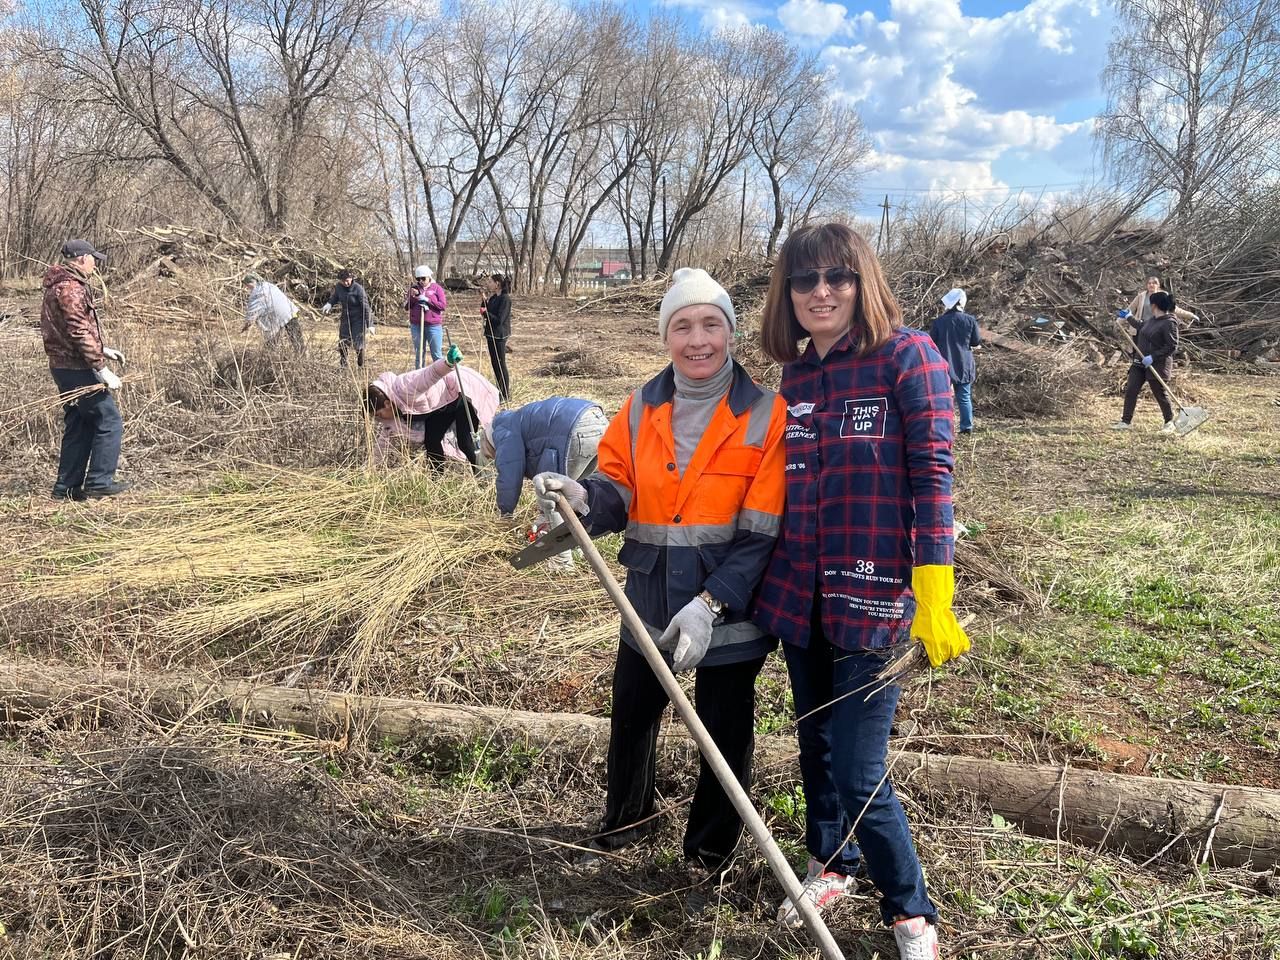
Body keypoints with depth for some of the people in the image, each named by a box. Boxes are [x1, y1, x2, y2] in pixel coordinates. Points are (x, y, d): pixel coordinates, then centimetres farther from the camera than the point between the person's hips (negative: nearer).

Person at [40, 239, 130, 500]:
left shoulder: (58, 286, 17)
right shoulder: (71, 289, -16)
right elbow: (80, 334, -22)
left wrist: (102, 350, 20)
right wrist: (102, 369, -21)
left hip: (63, 368, 10)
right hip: (78, 370, -10)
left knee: (78, 428, 14)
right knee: (109, 422, -3)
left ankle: (67, 487, 18)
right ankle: (99, 483, 0)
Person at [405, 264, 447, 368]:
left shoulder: (437, 288, 2)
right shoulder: (414, 288, 9)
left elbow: (443, 305, -7)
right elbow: (406, 307, 6)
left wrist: (428, 300, -15)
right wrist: (412, 296, -10)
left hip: (433, 325, -3)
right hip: (416, 325, 3)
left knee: (437, 354, -1)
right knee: (419, 354, 9)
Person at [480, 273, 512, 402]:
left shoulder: (505, 298, -15)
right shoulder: (493, 298, 11)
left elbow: (499, 319, -21)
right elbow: (484, 311, 9)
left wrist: (485, 313, -16)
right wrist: (485, 299, -2)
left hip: (499, 335, -9)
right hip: (491, 334, 9)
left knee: (500, 364, -3)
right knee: (494, 363, 15)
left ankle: (506, 395, 4)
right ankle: (500, 390, 26)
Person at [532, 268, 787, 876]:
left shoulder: (765, 415, -12)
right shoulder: (642, 408, 1)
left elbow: (761, 533, -15)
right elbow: (620, 492, 2)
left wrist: (710, 603, -23)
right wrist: (584, 498, -21)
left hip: (729, 611, -4)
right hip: (651, 602, 4)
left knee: (725, 735, 12)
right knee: (631, 717, 20)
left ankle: (709, 852, 38)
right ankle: (626, 819, 49)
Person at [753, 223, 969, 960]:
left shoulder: (907, 355, -9)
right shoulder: (796, 375, 8)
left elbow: (932, 475, -13)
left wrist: (933, 595, -18)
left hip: (873, 600, -6)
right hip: (800, 595, 6)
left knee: (858, 774, -2)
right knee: (816, 746, 19)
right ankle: (831, 865, 43)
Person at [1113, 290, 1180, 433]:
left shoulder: (1169, 323, -18)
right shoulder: (1152, 319, 8)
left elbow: (1172, 347, -21)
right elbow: (1141, 326, 32)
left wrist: (1153, 357, -25)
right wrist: (1128, 318, 41)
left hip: (1158, 365, -8)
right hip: (1140, 363, 8)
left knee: (1160, 394, 3)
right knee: (1130, 390, 2)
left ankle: (1169, 423, 21)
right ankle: (1126, 422, 8)